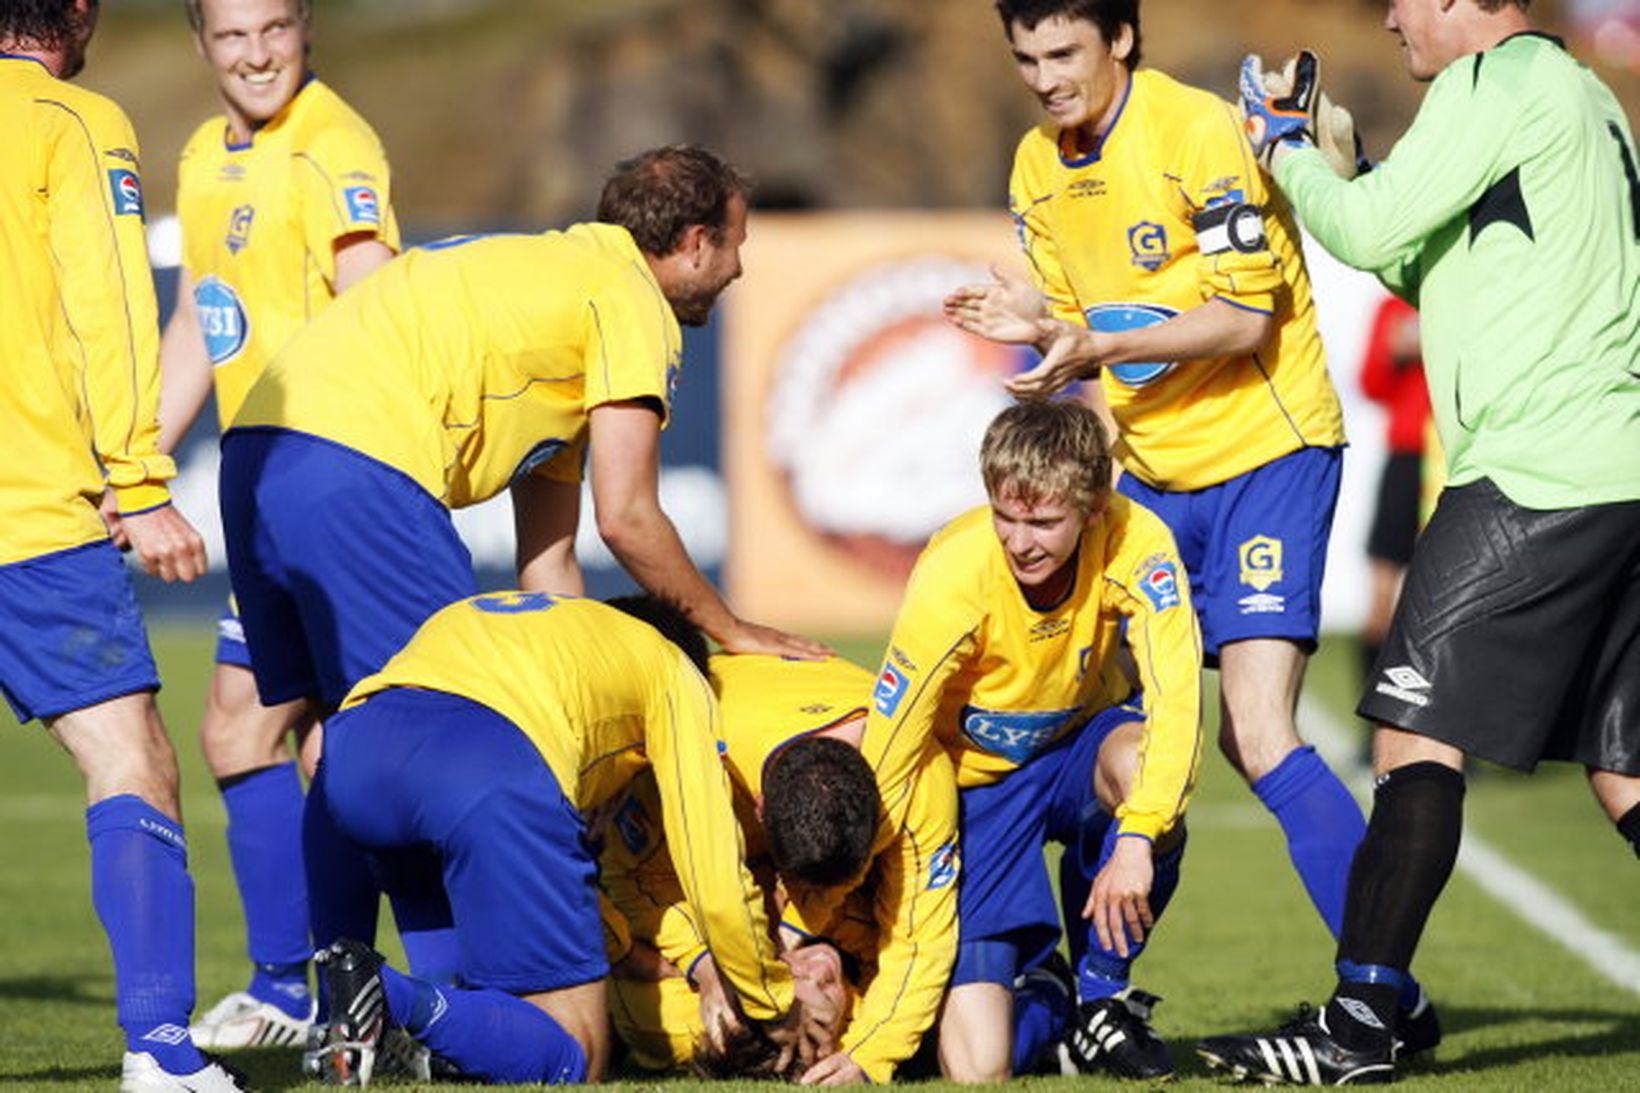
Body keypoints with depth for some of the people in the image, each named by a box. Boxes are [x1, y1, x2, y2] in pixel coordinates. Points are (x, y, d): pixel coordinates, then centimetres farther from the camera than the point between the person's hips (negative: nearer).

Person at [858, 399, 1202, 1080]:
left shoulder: (1135, 546, -23)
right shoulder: (952, 578, -28)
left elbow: (1176, 697, -32)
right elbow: (883, 772, -23)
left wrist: (1135, 839, -46)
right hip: (976, 784, -2)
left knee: (1143, 768, -38)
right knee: (977, 1068, -17)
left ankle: (1103, 999, -10)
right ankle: (1038, 995, 24)